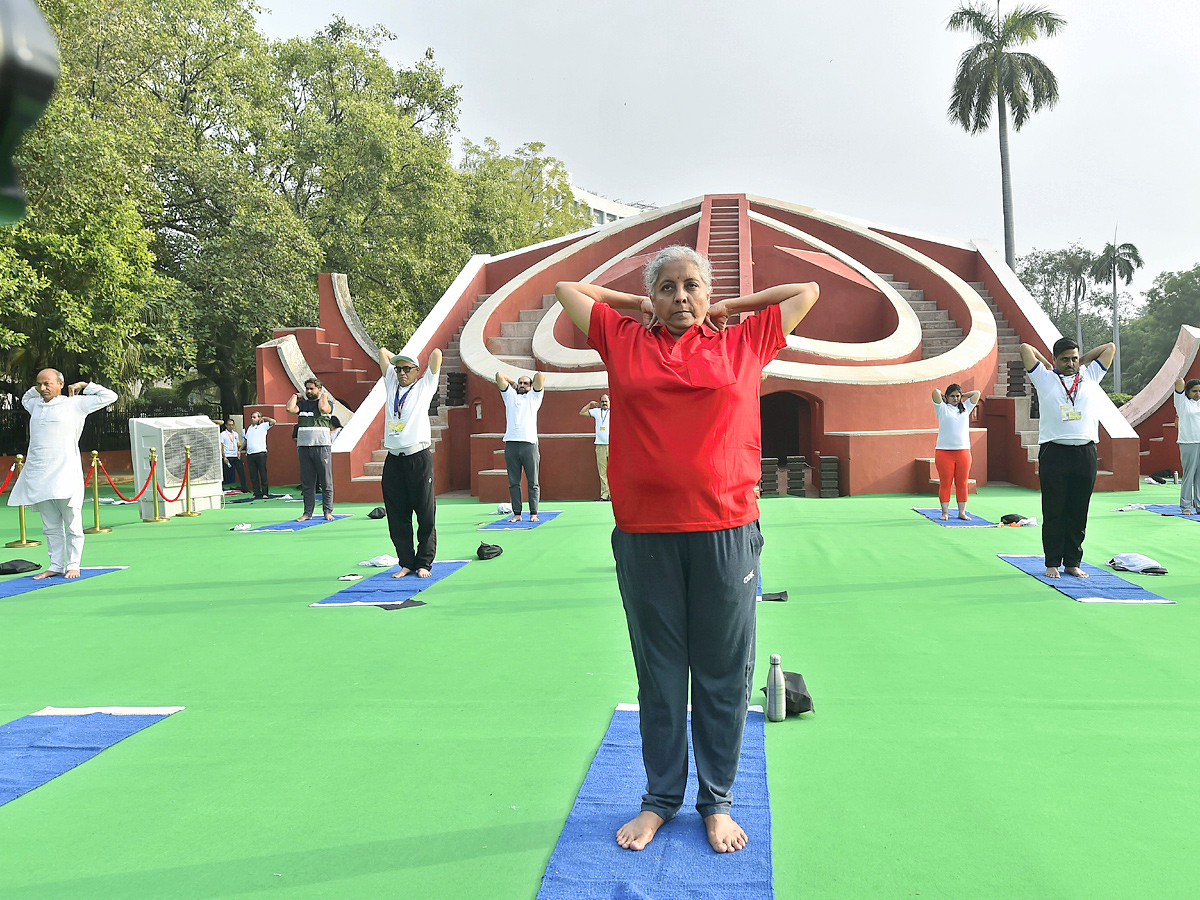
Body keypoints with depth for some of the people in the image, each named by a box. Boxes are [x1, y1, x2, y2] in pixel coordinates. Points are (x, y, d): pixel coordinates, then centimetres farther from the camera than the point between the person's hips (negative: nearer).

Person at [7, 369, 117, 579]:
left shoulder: (74, 404, 1)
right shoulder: (35, 405, 18)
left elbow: (108, 396, 5)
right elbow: (25, 398, 43)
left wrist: (84, 385, 7)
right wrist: (36, 389, 24)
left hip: (64, 475, -5)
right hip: (38, 475, 5)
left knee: (72, 525, -3)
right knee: (50, 526, 8)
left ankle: (73, 566, 5)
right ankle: (55, 566, 14)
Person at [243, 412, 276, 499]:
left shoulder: (263, 426, 3)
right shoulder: (249, 428, 20)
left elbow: (273, 421, -11)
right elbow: (246, 440, 27)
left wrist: (264, 418, 0)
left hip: (260, 453, -5)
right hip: (250, 454, 5)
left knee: (263, 474, -4)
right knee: (253, 475, 5)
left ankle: (265, 493, 0)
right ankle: (257, 493, 10)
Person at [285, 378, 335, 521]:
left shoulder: (327, 402, 4)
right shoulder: (302, 404, 16)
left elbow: (323, 408, -19)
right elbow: (290, 409, -3)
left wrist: (324, 396, -3)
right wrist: (295, 395, 11)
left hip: (321, 446, -4)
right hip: (304, 447, 4)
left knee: (326, 481, -2)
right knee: (306, 483, 6)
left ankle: (328, 511, 3)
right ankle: (307, 513, 10)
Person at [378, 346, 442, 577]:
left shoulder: (424, 387, 9)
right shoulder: (391, 386, 19)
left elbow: (437, 353, 6)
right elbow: (382, 352, 25)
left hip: (419, 457, -4)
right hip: (393, 460, 4)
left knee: (425, 514, -2)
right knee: (397, 516, 3)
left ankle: (424, 563, 6)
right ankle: (406, 563, 11)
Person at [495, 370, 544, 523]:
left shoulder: (533, 397, 16)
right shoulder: (509, 396, 22)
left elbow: (539, 376, 3)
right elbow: (499, 375, 16)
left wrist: (533, 381, 22)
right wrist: (512, 381, 29)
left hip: (529, 443, -2)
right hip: (511, 444, 2)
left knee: (533, 482, -2)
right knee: (513, 482, 2)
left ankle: (533, 513, 0)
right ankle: (517, 513, 5)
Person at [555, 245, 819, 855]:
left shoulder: (743, 343, 9)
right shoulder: (624, 342, 10)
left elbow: (807, 291, 21)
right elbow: (566, 289, 22)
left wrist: (729, 307, 18)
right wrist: (639, 304, 19)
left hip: (725, 534, 0)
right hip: (644, 535, 1)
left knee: (724, 674, 9)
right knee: (658, 673, 11)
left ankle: (717, 801, 26)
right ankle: (660, 798, 28)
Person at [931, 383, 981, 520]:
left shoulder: (965, 408, 17)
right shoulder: (942, 408, 5)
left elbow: (977, 393, 14)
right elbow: (935, 392, -8)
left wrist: (962, 396, 17)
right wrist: (944, 396, 10)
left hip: (963, 451, 3)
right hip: (944, 451, -3)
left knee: (962, 484, 4)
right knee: (945, 483, -1)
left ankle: (962, 512, 10)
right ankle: (945, 512, 5)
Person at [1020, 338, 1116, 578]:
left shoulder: (1091, 376, 15)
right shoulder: (1044, 378, 7)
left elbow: (1110, 348, 20)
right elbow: (1025, 348, 4)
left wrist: (1082, 360, 19)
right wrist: (1047, 364, 17)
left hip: (1085, 453, 3)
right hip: (1054, 453, -2)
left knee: (1079, 512, 6)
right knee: (1053, 511, 0)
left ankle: (1072, 562, 15)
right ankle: (1052, 563, 9)